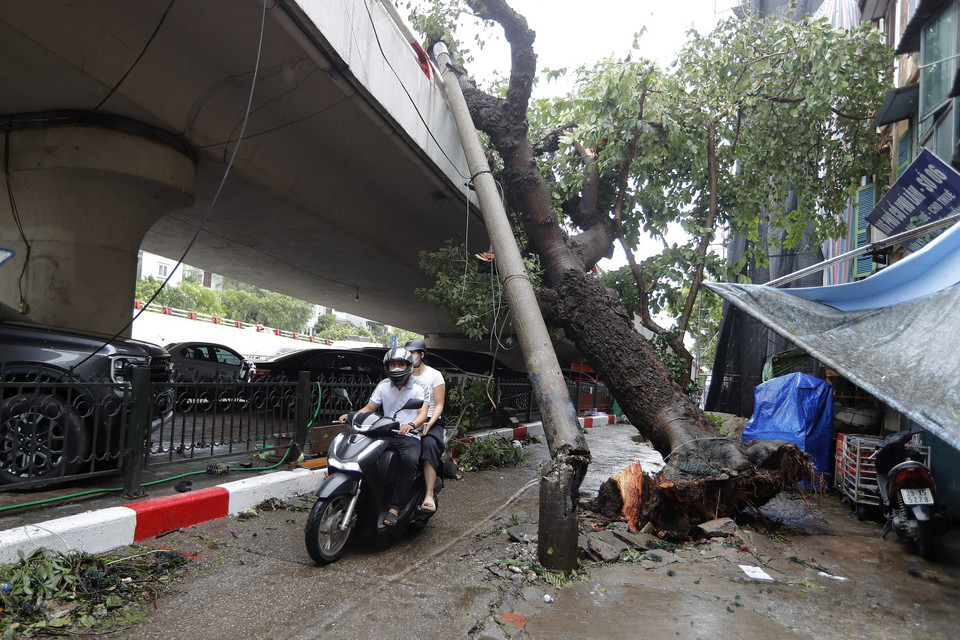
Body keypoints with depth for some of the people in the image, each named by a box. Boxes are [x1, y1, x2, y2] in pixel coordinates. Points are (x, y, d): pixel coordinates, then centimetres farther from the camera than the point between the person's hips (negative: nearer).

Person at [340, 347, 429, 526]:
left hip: (409, 436, -4)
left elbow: (423, 413, -12)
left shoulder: (419, 387, 0)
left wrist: (411, 425, -34)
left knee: (410, 460, -35)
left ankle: (394, 507, -27)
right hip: (385, 435, 4)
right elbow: (369, 408, 11)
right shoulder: (383, 385, 12)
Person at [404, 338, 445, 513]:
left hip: (430, 421, -3)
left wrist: (429, 424, -19)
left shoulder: (434, 375, 4)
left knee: (429, 445, -35)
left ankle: (429, 495, -37)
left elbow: (439, 405, -1)